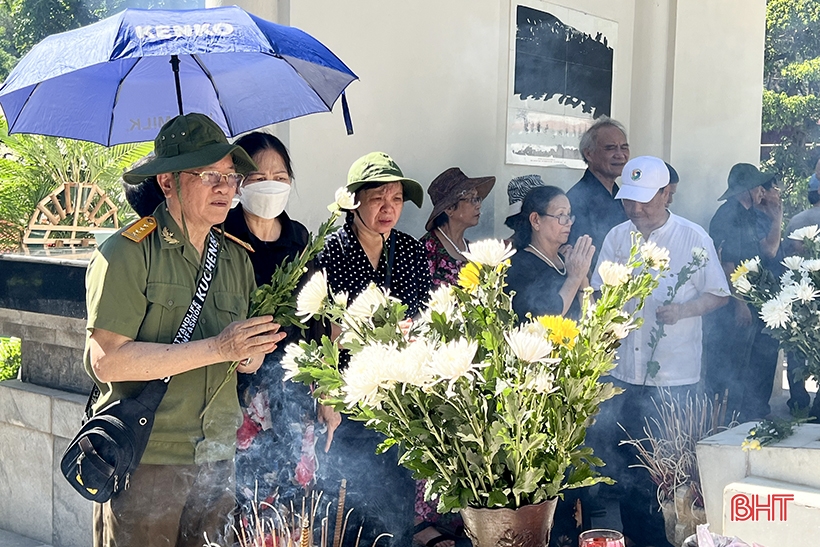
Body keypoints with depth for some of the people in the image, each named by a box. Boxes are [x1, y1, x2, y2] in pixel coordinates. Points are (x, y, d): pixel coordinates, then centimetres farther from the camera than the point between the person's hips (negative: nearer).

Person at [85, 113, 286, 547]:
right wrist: (217, 348, -20)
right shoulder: (126, 253, -9)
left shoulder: (237, 258, 10)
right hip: (143, 465, -5)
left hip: (217, 462, 5)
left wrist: (251, 356, -9)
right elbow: (107, 360, -18)